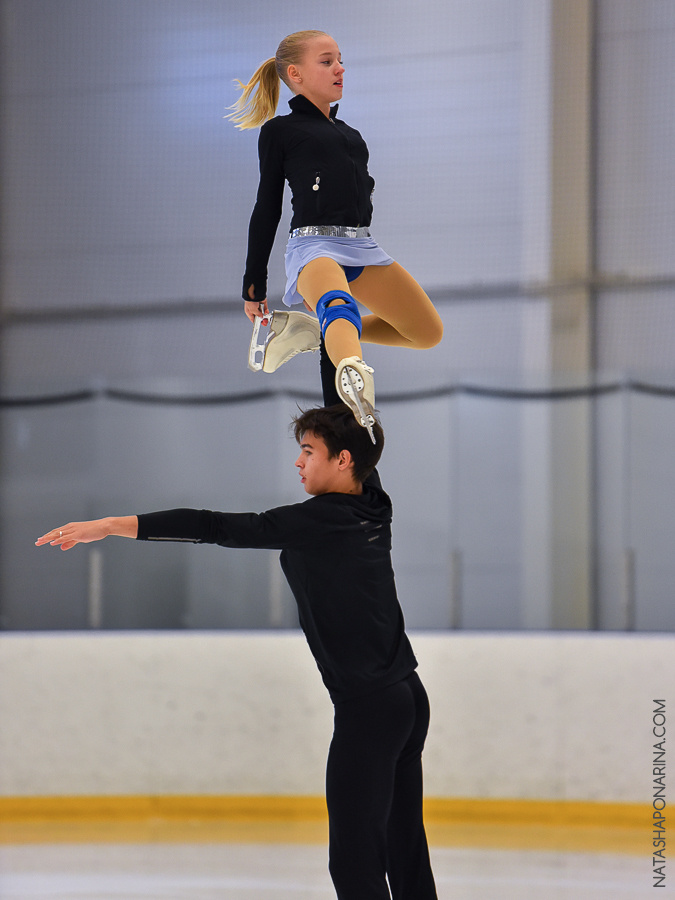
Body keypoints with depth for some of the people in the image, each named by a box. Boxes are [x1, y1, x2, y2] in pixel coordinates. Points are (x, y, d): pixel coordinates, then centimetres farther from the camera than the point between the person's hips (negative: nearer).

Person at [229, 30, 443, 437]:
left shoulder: (348, 133, 25)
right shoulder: (280, 130, 9)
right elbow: (267, 208, 8)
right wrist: (254, 281, 6)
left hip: (362, 248, 7)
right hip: (314, 245, -7)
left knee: (429, 331, 4)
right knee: (339, 305, -40)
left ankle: (314, 331, 11)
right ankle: (354, 373, -74)